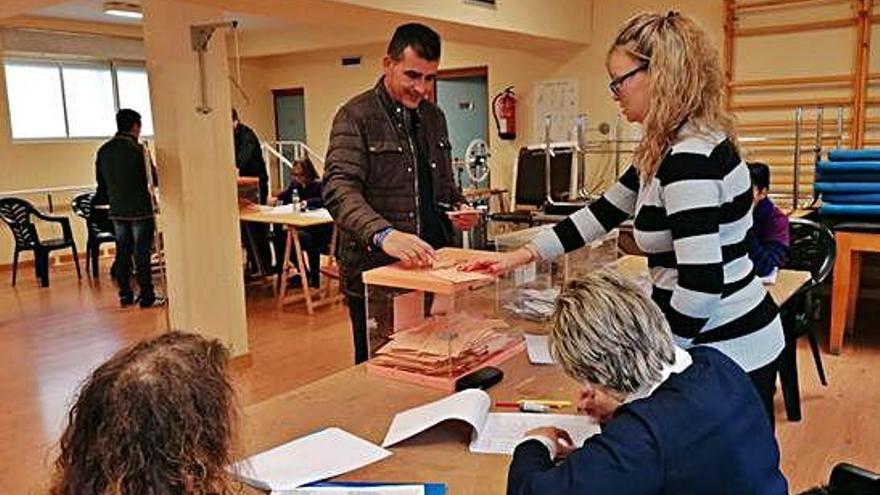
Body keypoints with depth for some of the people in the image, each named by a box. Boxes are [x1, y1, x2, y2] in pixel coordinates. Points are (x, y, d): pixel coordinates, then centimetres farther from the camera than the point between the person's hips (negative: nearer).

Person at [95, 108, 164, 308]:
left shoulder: (103, 151, 7)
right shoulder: (137, 149, -14)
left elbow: (101, 182, 14)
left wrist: (103, 199, 27)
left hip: (117, 210, 6)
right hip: (140, 209, -6)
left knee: (122, 253, 11)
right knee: (142, 253, -2)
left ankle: (125, 295, 17)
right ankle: (147, 296, 3)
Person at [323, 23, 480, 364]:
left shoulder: (434, 118, 13)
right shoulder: (355, 116, -8)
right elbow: (339, 190, -21)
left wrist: (458, 208, 0)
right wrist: (383, 235, -38)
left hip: (429, 268, 6)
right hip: (374, 272, -6)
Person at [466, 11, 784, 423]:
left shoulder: (690, 156, -24)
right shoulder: (668, 148, 7)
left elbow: (700, 287, -29)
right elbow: (603, 212, 15)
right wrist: (522, 255, 14)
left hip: (729, 354, -9)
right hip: (721, 343, 9)